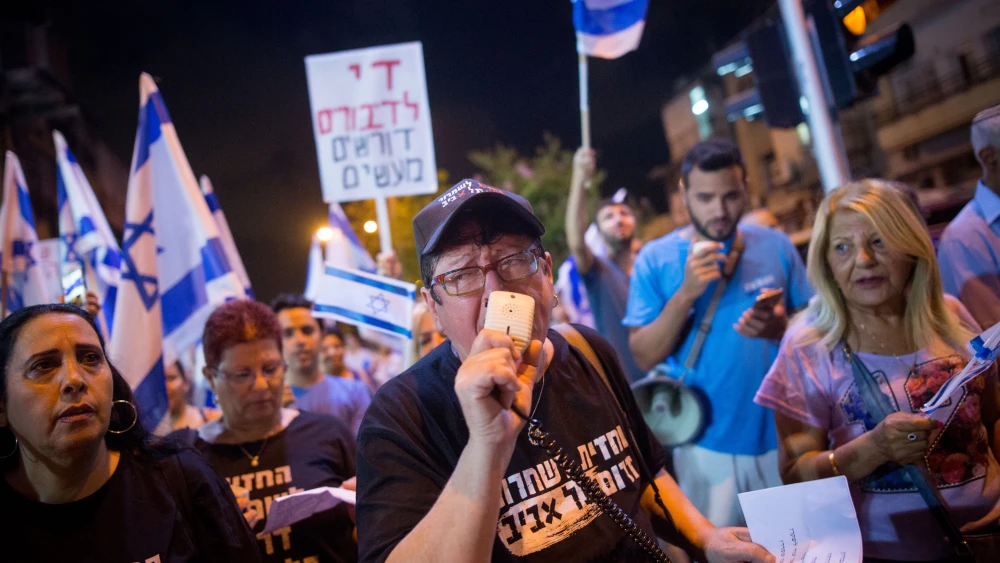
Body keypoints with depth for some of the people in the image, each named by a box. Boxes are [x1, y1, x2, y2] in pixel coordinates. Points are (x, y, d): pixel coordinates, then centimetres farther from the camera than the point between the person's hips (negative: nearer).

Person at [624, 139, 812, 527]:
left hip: (785, 436, 2)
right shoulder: (655, 259, -5)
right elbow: (644, 356, -8)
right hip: (709, 445, -2)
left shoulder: (776, 245, 0)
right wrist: (685, 294, -21)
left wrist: (780, 327, -16)